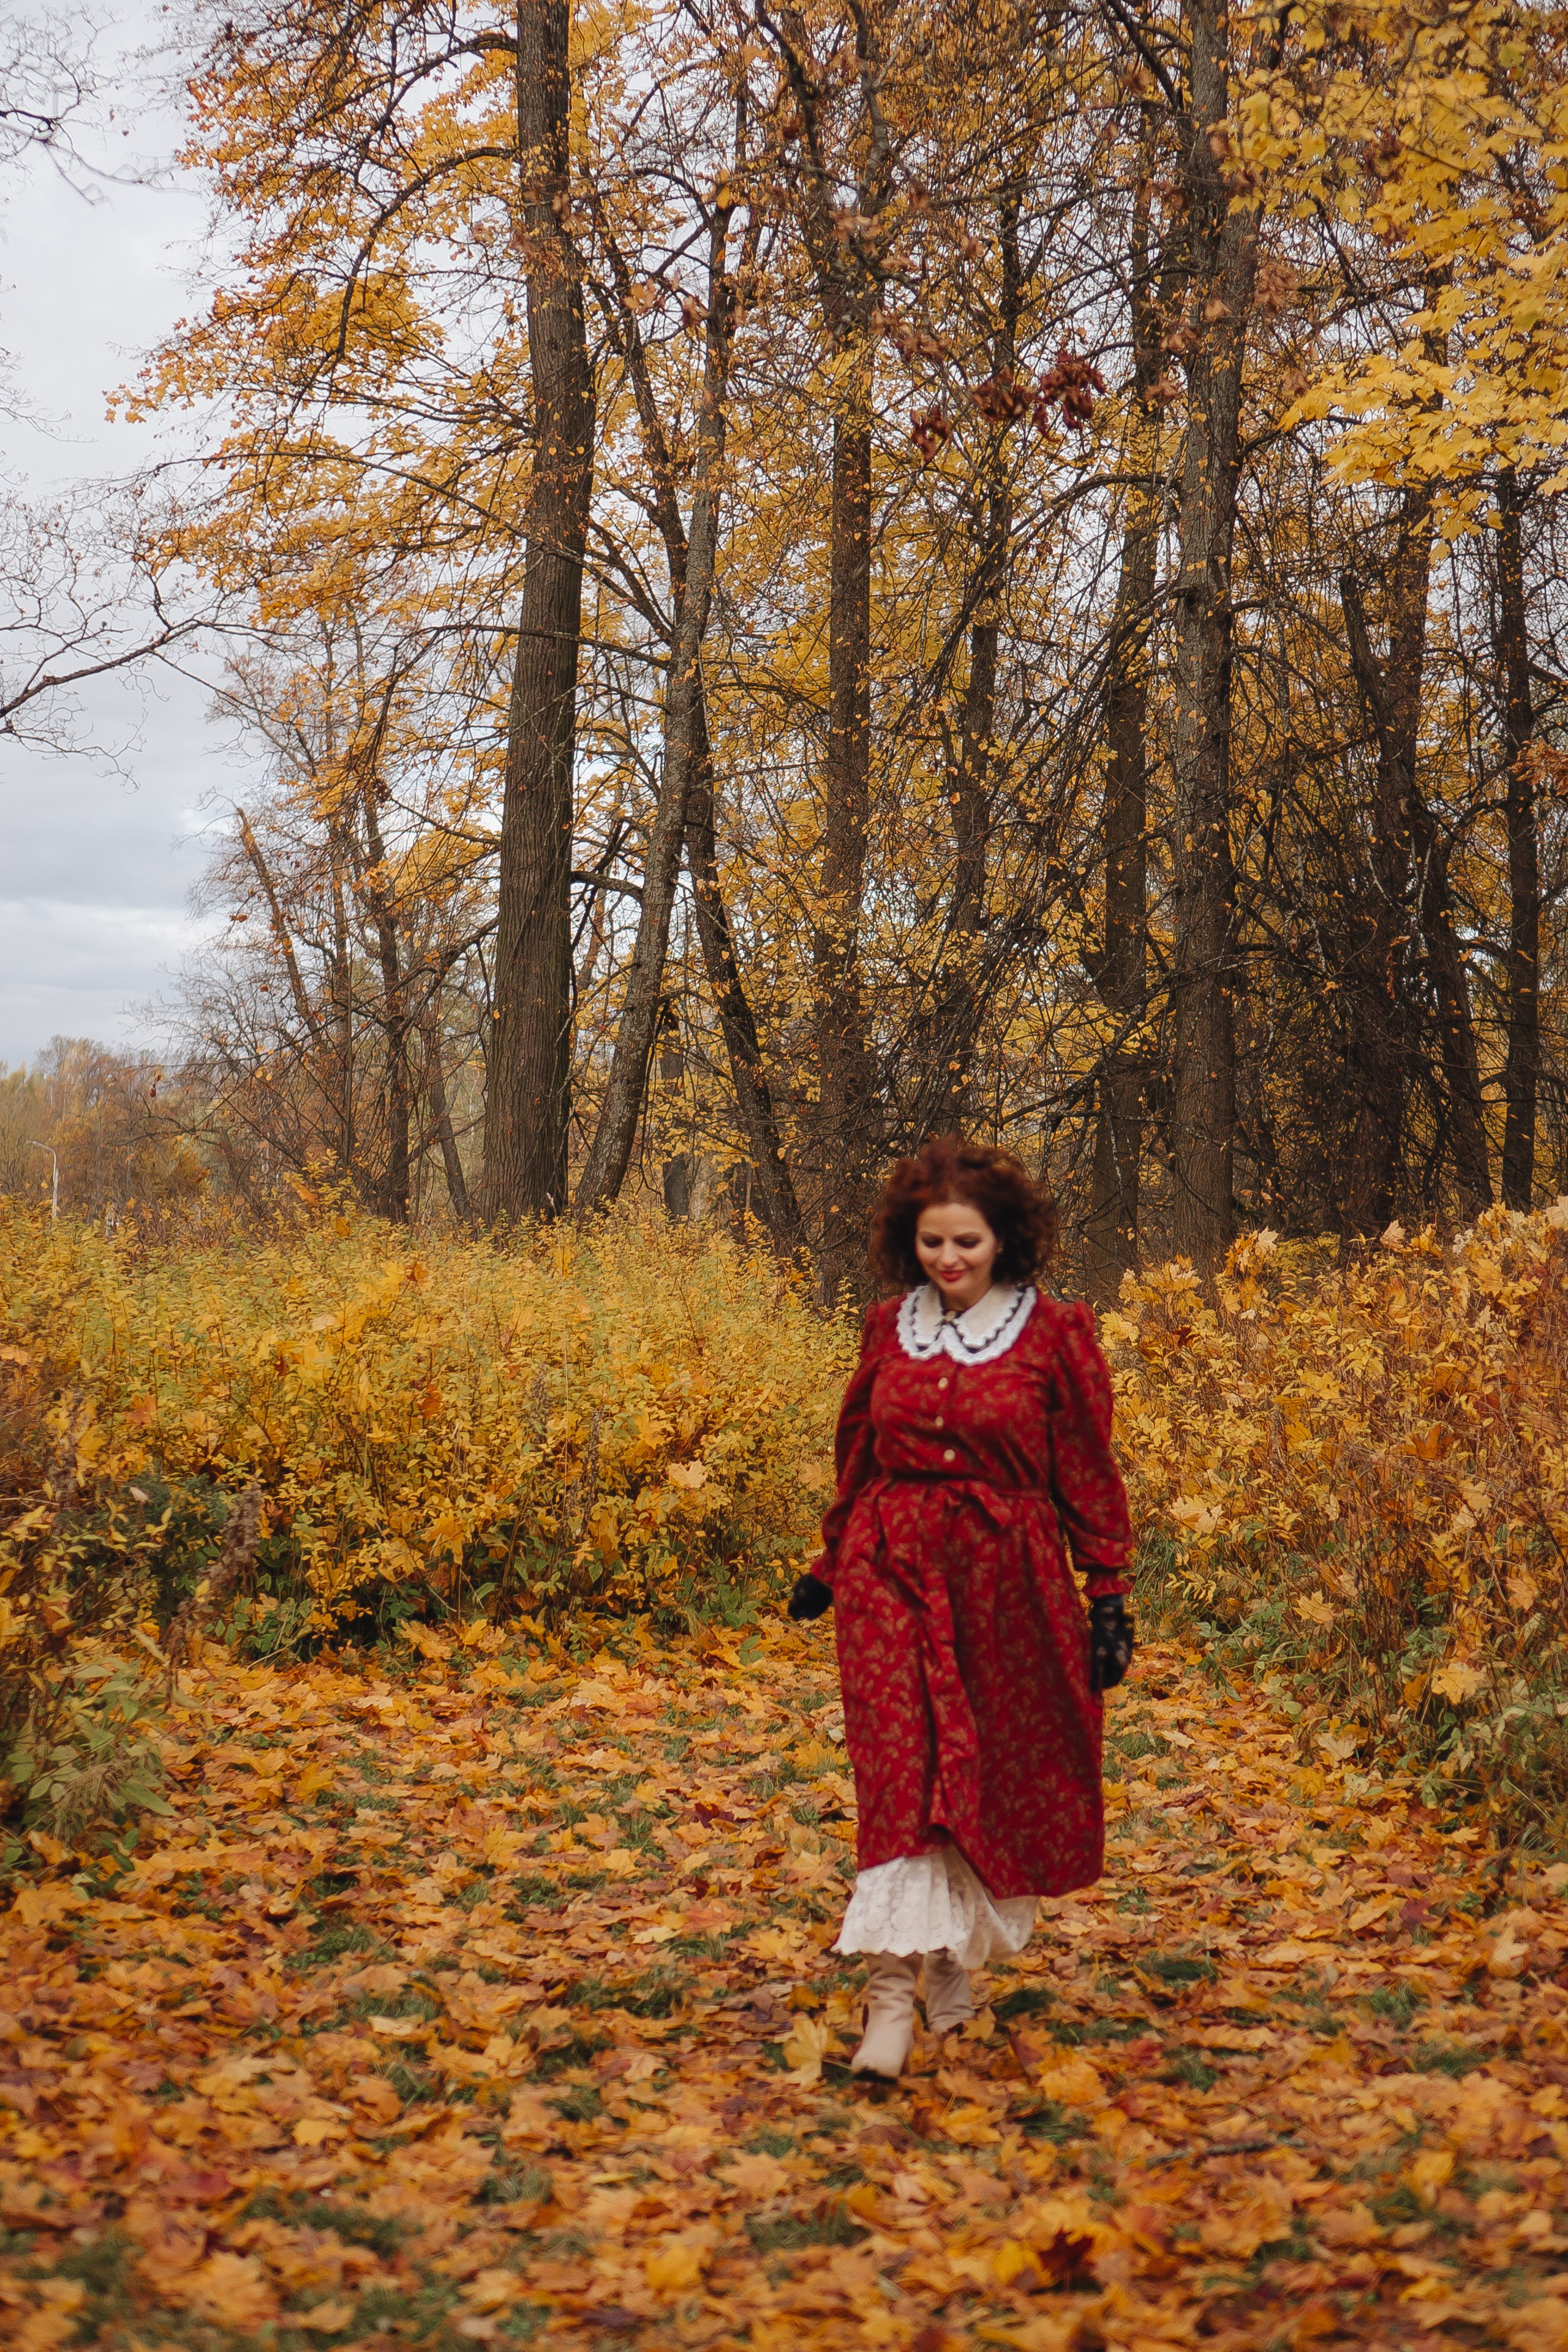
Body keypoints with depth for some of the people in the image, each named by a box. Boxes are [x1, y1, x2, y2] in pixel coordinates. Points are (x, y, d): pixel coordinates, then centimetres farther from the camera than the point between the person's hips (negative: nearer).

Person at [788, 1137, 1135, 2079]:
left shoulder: (1054, 1334, -1)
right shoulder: (889, 1329, 8)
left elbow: (1088, 1475, 1)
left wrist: (1110, 1599, -1)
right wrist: (831, 1568, 23)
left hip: (1007, 1579, -1)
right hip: (894, 1572, 1)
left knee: (993, 1775, 7)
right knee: (901, 1770, -9)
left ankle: (955, 1956, 29)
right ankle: (892, 1987, -12)